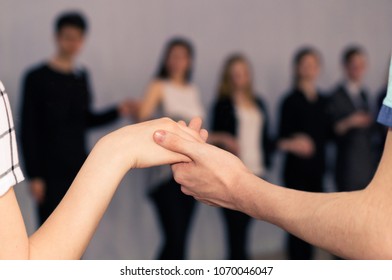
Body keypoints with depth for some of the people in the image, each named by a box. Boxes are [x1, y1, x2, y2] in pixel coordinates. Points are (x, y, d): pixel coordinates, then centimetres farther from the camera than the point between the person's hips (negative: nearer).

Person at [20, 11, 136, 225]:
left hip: (78, 166, 6)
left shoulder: (81, 77, 8)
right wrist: (33, 175, -13)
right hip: (50, 169, -5)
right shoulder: (37, 78, -8)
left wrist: (117, 112, 3)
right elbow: (28, 131, -9)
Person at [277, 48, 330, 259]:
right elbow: (281, 139, -12)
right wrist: (292, 144, -31)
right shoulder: (291, 100, -7)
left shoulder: (323, 101, 11)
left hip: (316, 169, 6)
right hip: (296, 170, -6)